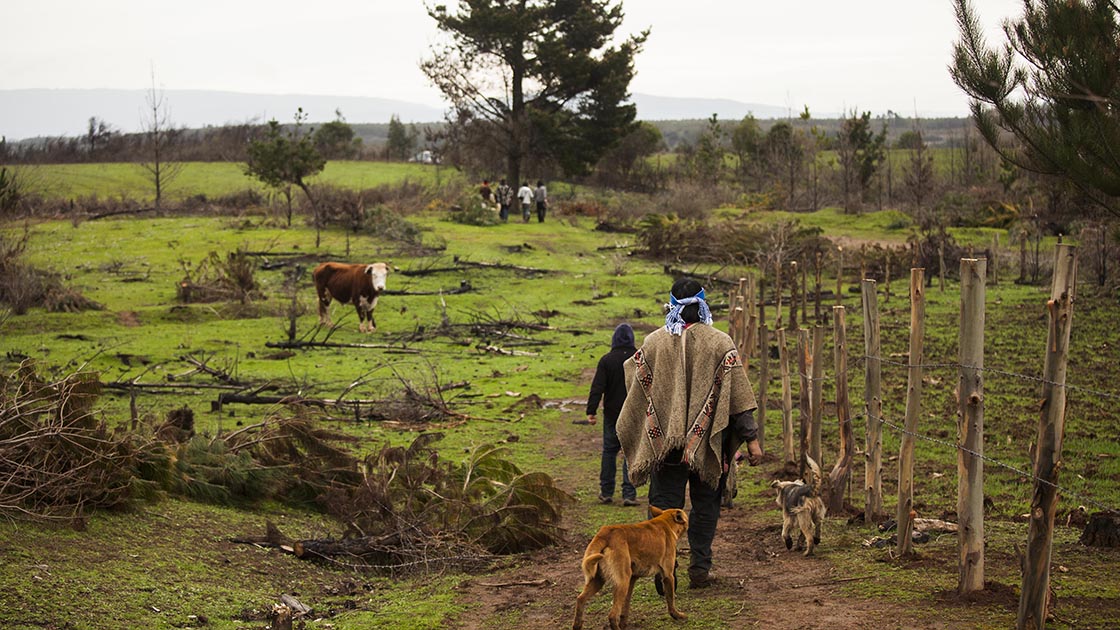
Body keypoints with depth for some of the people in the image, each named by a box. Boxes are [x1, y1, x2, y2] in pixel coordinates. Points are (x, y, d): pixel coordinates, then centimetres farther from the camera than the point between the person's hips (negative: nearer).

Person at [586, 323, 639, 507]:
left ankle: (606, 492, 14)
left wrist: (591, 411, -9)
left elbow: (597, 388, -10)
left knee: (609, 451, 11)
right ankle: (629, 494, -3)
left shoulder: (606, 360, -5)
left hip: (612, 414, 0)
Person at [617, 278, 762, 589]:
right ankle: (699, 569, 12)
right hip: (707, 442, 0)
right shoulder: (720, 343, -6)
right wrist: (751, 438, -4)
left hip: (664, 440, 0)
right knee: (705, 505, 12)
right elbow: (739, 394, -7)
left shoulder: (653, 343, -2)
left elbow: (637, 390, 8)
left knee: (664, 504, 5)